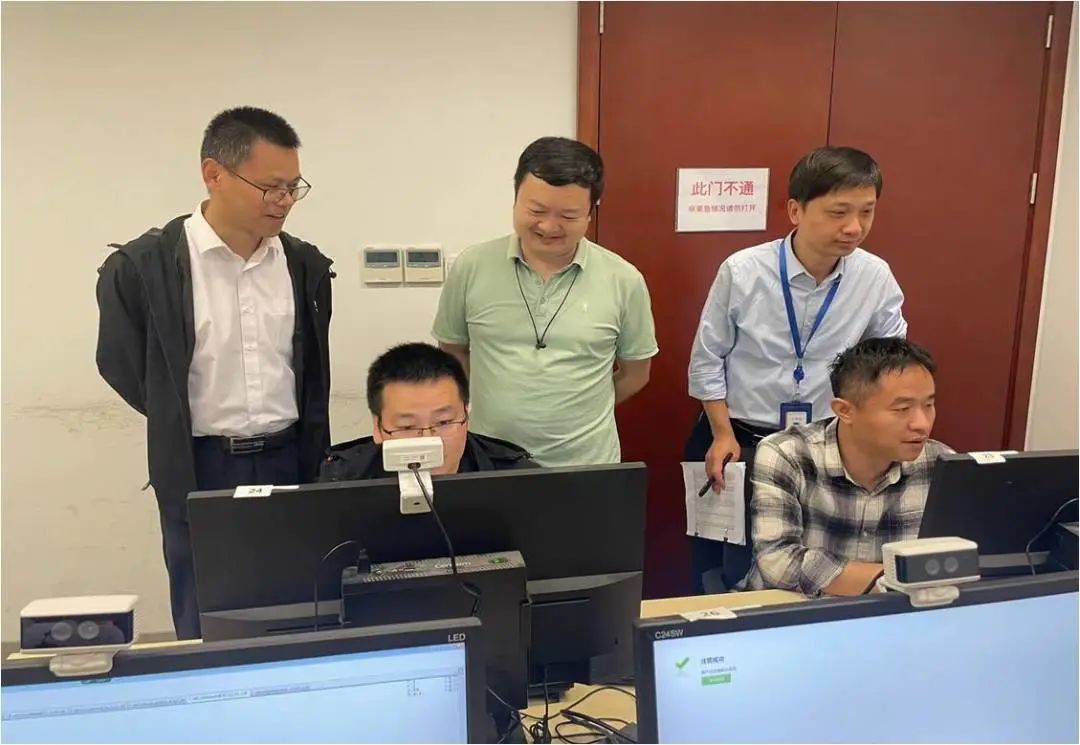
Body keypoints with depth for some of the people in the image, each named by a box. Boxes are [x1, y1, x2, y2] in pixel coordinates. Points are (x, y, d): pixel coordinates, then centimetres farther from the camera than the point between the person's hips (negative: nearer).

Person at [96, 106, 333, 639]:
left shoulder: (305, 265, 1)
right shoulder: (143, 266, -11)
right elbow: (121, 366, 1)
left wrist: (312, 461, 10)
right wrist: (181, 424, 7)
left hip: (290, 463, 3)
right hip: (200, 472, -3)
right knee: (207, 633, 10)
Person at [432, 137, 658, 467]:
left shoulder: (624, 281, -7)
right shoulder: (471, 267, -6)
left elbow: (634, 373, 5)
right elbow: (453, 352, 7)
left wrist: (578, 409, 6)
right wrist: (503, 400, 4)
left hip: (587, 466, 0)